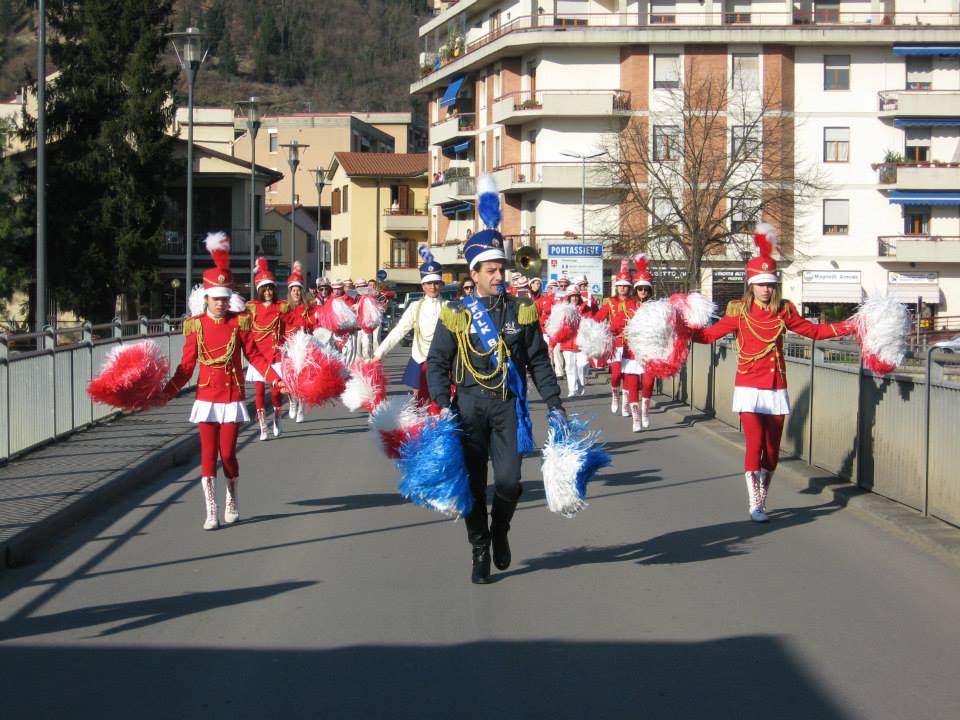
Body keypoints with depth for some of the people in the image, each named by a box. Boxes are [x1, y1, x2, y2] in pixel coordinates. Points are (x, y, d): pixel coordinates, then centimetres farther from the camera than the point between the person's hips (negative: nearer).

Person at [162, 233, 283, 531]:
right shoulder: (196, 325, 0)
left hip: (233, 397, 0)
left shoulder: (240, 322, -1)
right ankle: (211, 513, 3)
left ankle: (232, 503, 26)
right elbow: (187, 366, 1)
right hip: (207, 397, 0)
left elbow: (254, 355, 1)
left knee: (227, 453, 2)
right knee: (208, 454, -2)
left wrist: (277, 380, -10)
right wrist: (165, 392, -8)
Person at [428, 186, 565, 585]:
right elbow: (437, 363, 2)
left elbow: (539, 362, 8)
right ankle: (480, 553, 17)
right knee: (473, 486, 2)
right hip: (469, 406, 0)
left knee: (509, 482, -9)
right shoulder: (456, 314, 0)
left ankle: (499, 531, 22)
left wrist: (555, 404, 3)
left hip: (508, 406, 1)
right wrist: (443, 404, -10)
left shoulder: (522, 310, 5)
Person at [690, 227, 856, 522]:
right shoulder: (740, 311, -3)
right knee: (755, 445, -10)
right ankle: (754, 505, -1)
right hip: (749, 388, -3)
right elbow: (712, 333, -3)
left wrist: (848, 327, 5)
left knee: (772, 449, 7)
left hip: (776, 388, 3)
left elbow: (812, 330, 13)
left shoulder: (784, 311, 5)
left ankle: (762, 501, 22)